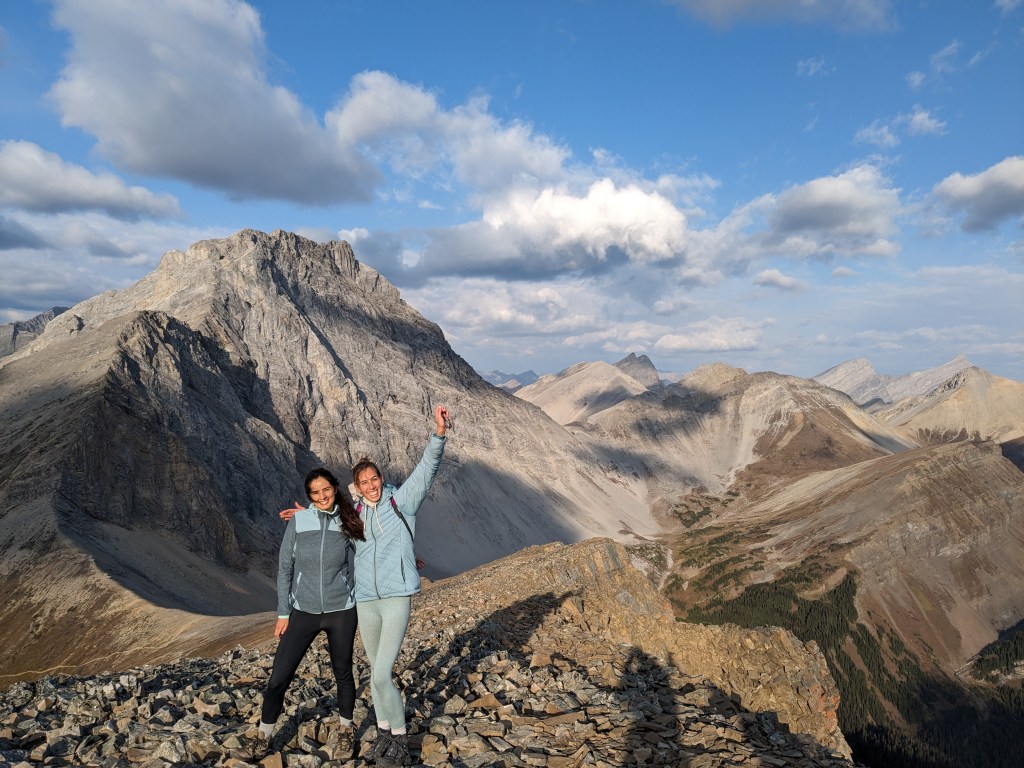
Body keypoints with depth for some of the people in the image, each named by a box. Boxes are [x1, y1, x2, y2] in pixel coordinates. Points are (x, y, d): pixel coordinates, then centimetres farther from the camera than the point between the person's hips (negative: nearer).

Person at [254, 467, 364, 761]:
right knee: (278, 679, 1)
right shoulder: (298, 520, -5)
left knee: (343, 674, 13)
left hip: (341, 612, 0)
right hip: (303, 612, 0)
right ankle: (263, 737, 25)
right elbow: (285, 567, 0)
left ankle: (345, 731, 36)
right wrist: (283, 612, 0)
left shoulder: (348, 523, -3)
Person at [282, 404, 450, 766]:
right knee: (377, 671, 16)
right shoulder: (356, 514, 7)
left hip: (397, 598, -5)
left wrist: (439, 434, -33)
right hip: (366, 600, 5)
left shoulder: (401, 501, -5)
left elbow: (426, 470, -19)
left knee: (381, 675, -8)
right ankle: (385, 731, 34)